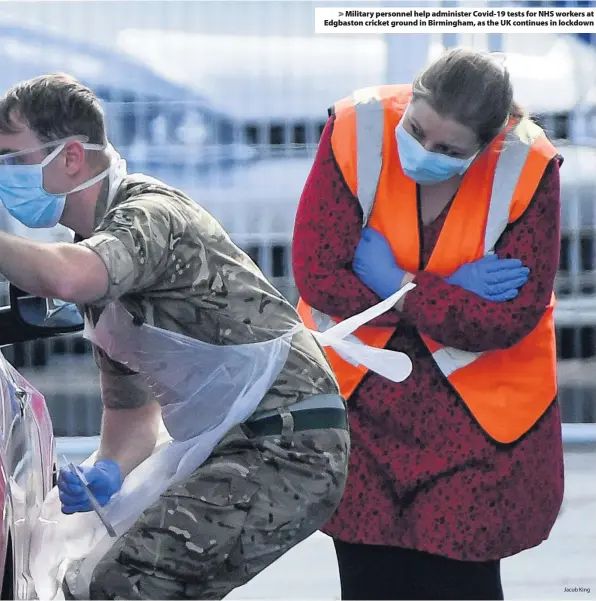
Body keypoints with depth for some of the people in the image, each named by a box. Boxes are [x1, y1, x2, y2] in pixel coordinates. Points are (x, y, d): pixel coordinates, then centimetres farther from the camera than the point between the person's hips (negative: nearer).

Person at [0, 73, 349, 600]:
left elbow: (63, 278, -38)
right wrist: (110, 470, 2)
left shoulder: (149, 214, -13)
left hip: (287, 453, -10)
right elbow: (131, 404, 22)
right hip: (239, 451, 10)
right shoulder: (98, 243, 18)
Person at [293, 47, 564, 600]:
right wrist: (449, 295, -19)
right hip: (360, 390, 1)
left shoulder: (528, 169, -19)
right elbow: (317, 276, -19)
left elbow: (508, 318, -20)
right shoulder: (356, 129, -19)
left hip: (480, 404, -1)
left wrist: (396, 284, -22)